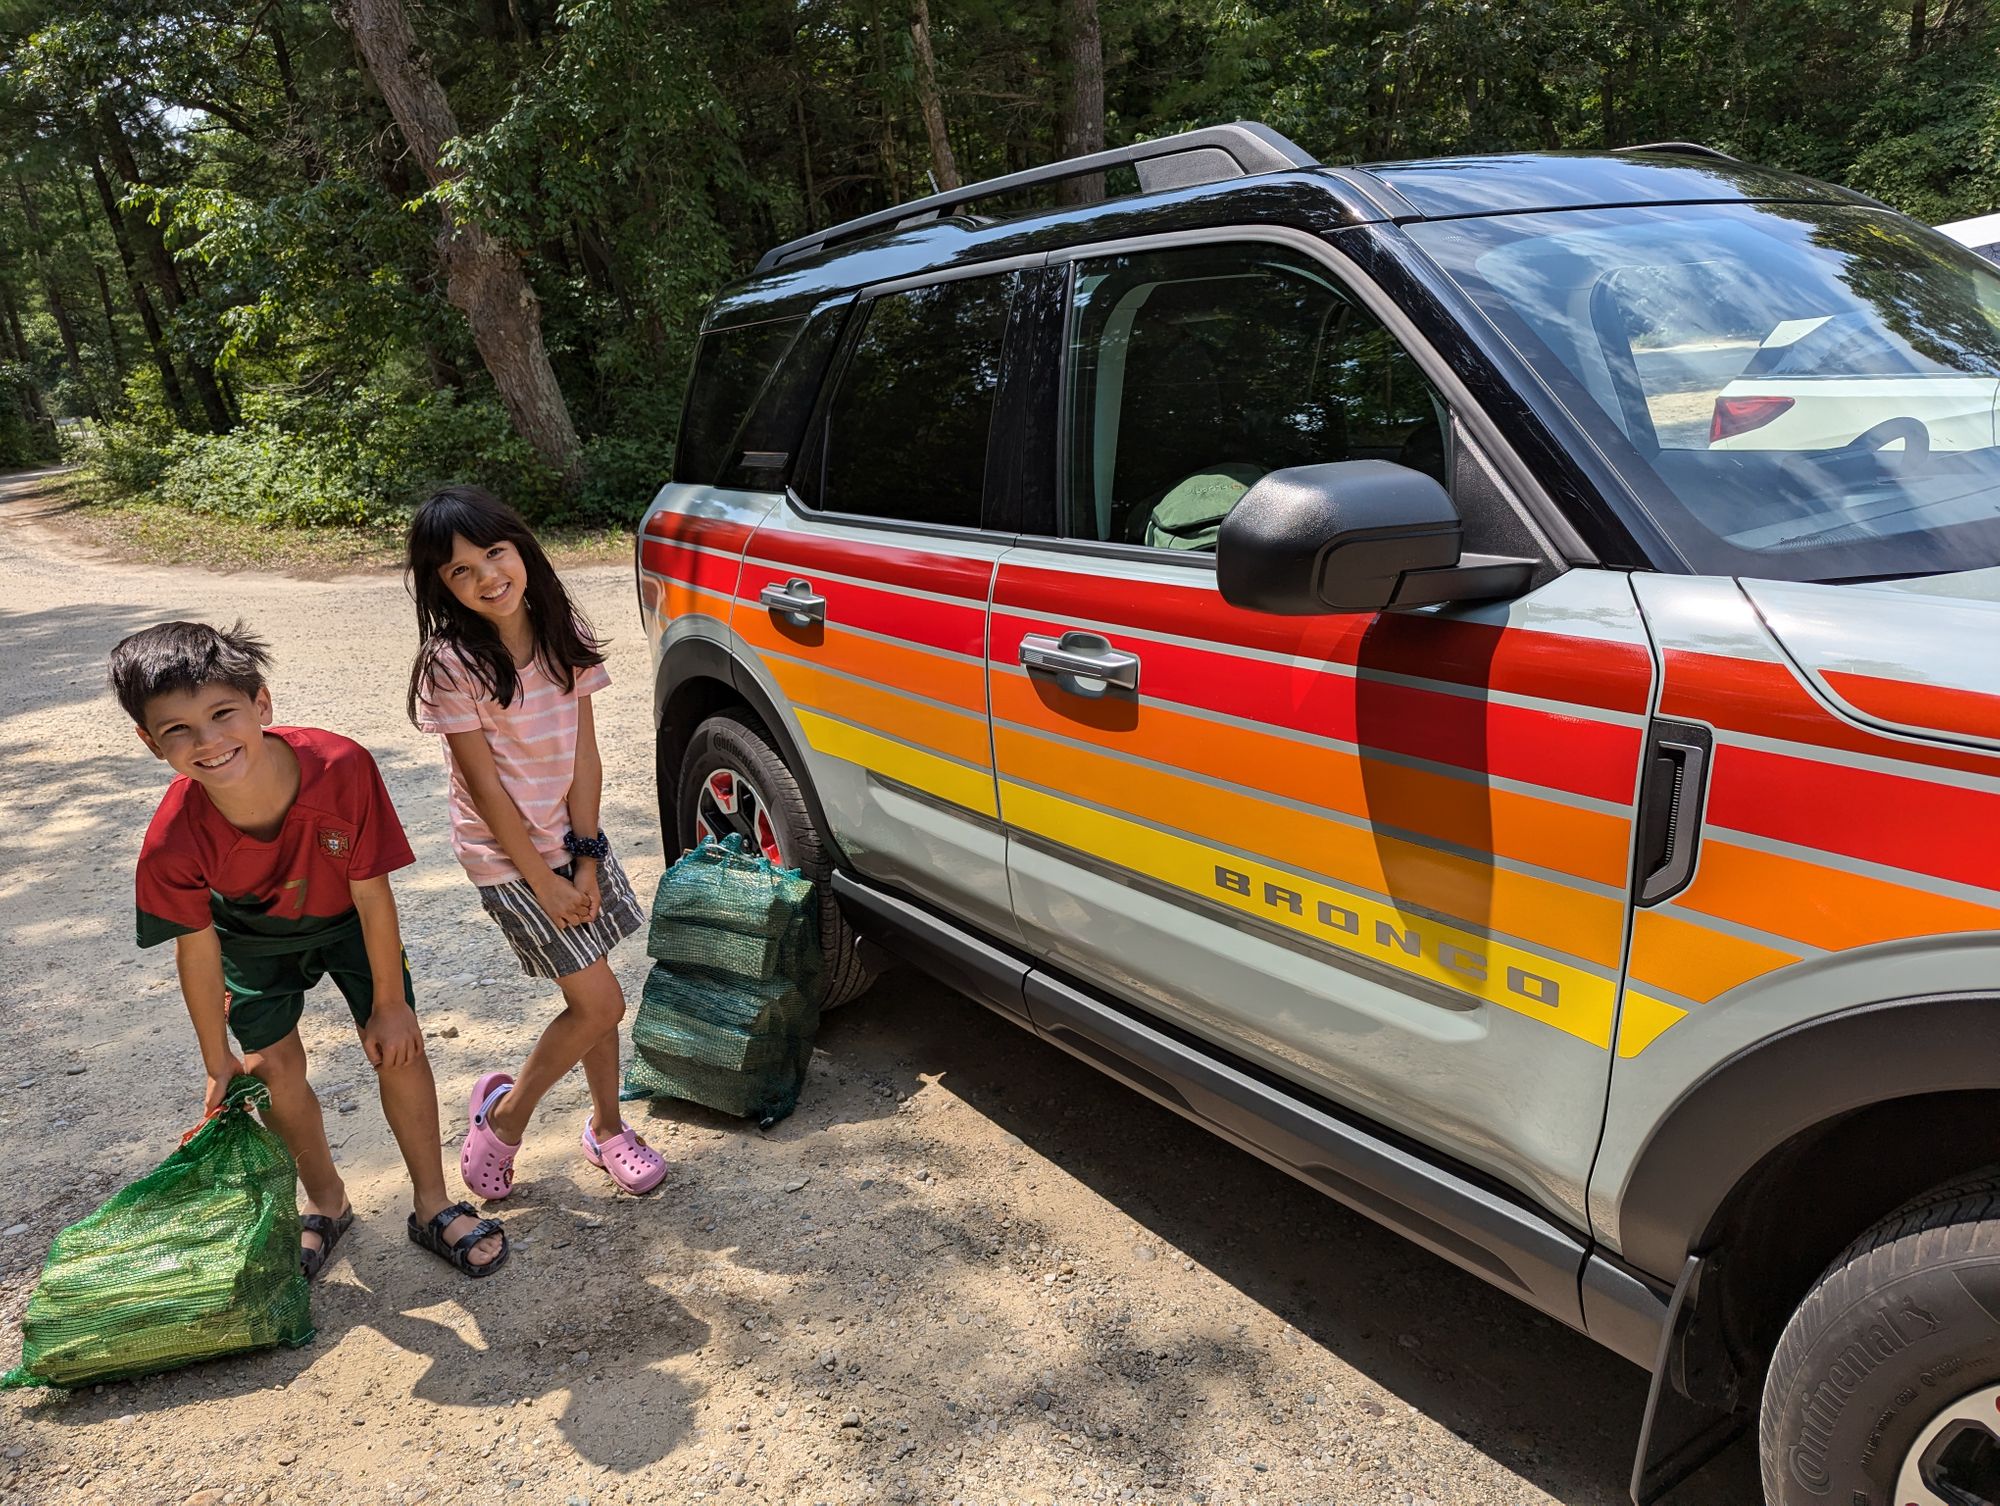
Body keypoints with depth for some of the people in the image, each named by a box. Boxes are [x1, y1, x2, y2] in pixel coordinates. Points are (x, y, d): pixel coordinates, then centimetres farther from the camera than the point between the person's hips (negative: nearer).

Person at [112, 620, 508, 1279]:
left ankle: (433, 1206, 16)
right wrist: (218, 1060, -3)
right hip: (253, 935, 1)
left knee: (398, 1044, -3)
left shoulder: (341, 767, -41)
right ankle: (326, 1204, 31)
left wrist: (389, 1002, -15)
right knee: (277, 1066, 3)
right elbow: (196, 947, -17)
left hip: (346, 918, 0)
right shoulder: (172, 844, -35)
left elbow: (370, 893, -27)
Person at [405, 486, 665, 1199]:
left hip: (573, 837, 5)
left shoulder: (562, 629, -3)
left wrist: (586, 856, -5)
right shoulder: (451, 664, -18)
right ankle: (503, 1116, 17)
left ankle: (607, 1127, 31)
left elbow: (583, 753, -2)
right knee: (598, 1002, -5)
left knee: (594, 997, 11)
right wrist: (544, 881, -12)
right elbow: (486, 786, -16)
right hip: (506, 854, -5)